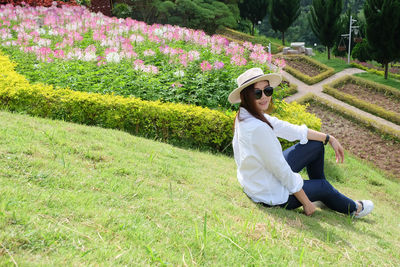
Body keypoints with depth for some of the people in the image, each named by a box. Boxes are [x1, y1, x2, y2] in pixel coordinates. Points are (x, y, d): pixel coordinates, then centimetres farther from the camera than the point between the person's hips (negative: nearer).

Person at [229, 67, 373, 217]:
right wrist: (306, 203, -16)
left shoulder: (247, 115, -5)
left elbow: (290, 130, 4)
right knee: (323, 186, 13)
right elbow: (282, 171, -27)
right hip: (271, 196, -8)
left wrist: (329, 138, 9)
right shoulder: (257, 128, -34)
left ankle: (318, 193, 34)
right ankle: (352, 208, 43)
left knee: (317, 145, 13)